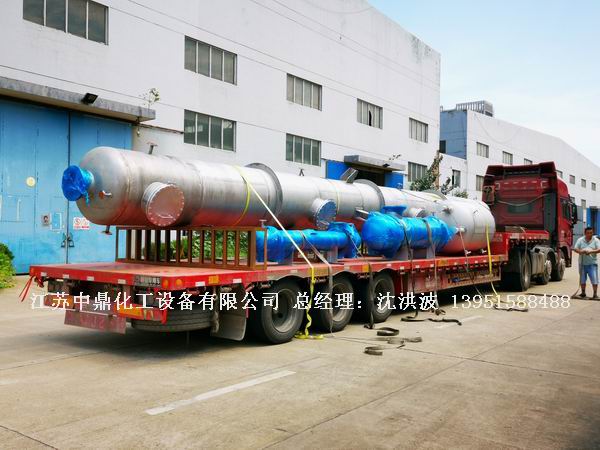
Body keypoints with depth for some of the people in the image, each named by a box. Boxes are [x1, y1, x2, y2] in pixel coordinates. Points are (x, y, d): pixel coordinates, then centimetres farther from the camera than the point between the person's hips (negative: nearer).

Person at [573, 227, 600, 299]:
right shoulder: (580, 240, 5)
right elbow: (575, 249, 1)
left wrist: (591, 251, -24)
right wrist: (580, 251, -21)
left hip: (592, 263, -2)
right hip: (582, 263, 2)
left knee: (594, 279, -5)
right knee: (582, 279, 10)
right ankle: (583, 293, 22)